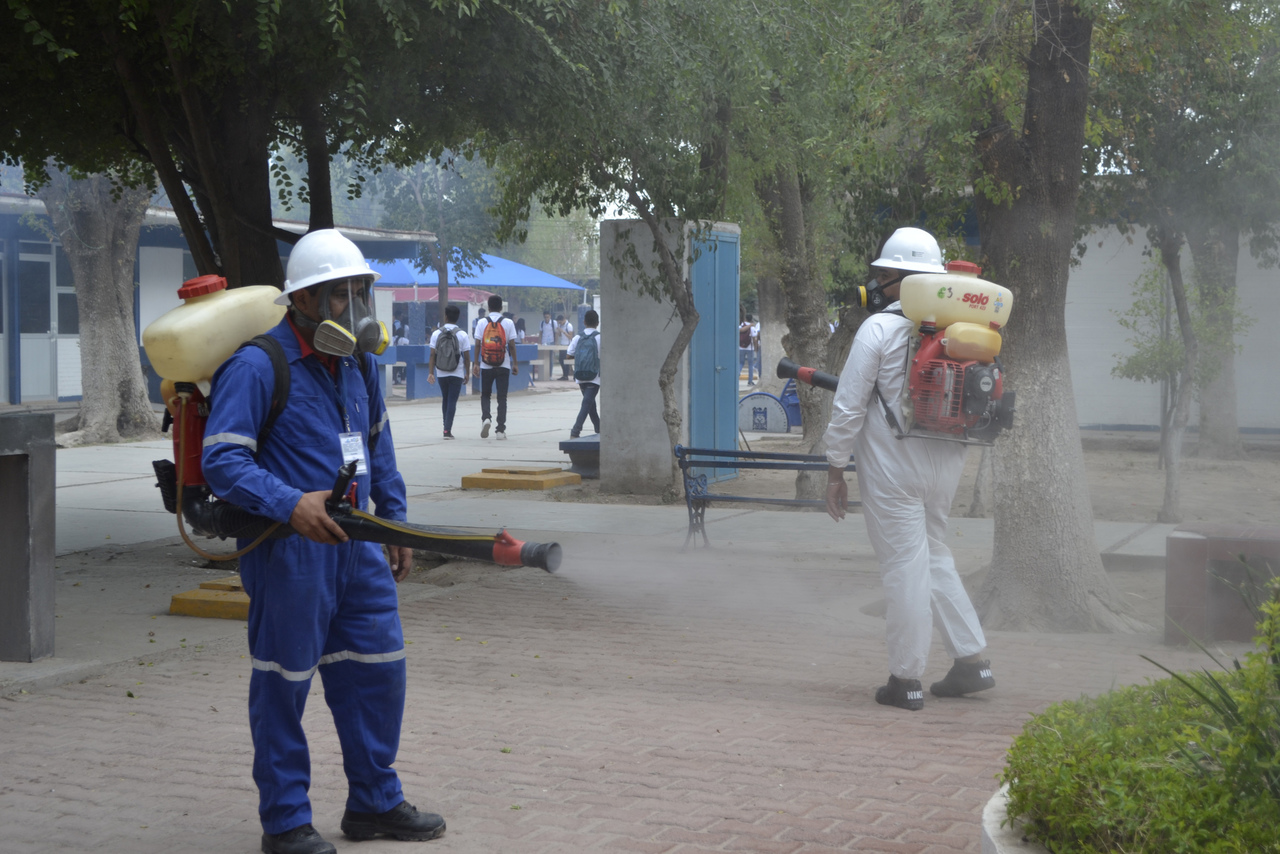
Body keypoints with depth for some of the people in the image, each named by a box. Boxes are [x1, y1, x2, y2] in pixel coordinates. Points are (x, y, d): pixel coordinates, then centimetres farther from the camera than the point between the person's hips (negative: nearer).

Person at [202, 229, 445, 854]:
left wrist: (394, 521, 21)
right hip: (289, 548, -8)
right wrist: (290, 504, -32)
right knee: (283, 681, 2)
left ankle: (374, 802, 26)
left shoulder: (356, 362, 12)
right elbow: (222, 461, -20)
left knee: (378, 668, 11)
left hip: (354, 543, 8)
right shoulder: (256, 366, -14)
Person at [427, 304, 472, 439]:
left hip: (441, 373, 2)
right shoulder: (462, 335, -5)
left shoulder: (436, 334, -1)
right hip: (457, 373, -2)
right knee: (452, 401, -1)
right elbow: (467, 357, -4)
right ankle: (447, 430, -10)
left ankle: (446, 427, 22)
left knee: (445, 400, 17)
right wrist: (467, 373, 6)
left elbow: (432, 355, -3)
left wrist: (431, 372, -1)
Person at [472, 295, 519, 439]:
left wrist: (476, 363, 4)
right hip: (503, 365, 0)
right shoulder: (508, 323, -1)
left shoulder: (481, 322, -1)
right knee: (502, 397, 4)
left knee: (485, 395, 15)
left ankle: (485, 418, -11)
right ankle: (500, 430, 0)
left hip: (486, 365, 0)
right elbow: (512, 345, -2)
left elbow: (477, 344, -3)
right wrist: (515, 363, 5)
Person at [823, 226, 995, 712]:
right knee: (935, 555, 20)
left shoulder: (879, 329, -12)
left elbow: (849, 406, -10)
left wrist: (835, 469, -3)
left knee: (904, 566, -1)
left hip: (893, 466, -6)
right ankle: (972, 660, 17)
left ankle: (905, 680, 6)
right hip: (947, 462, 6)